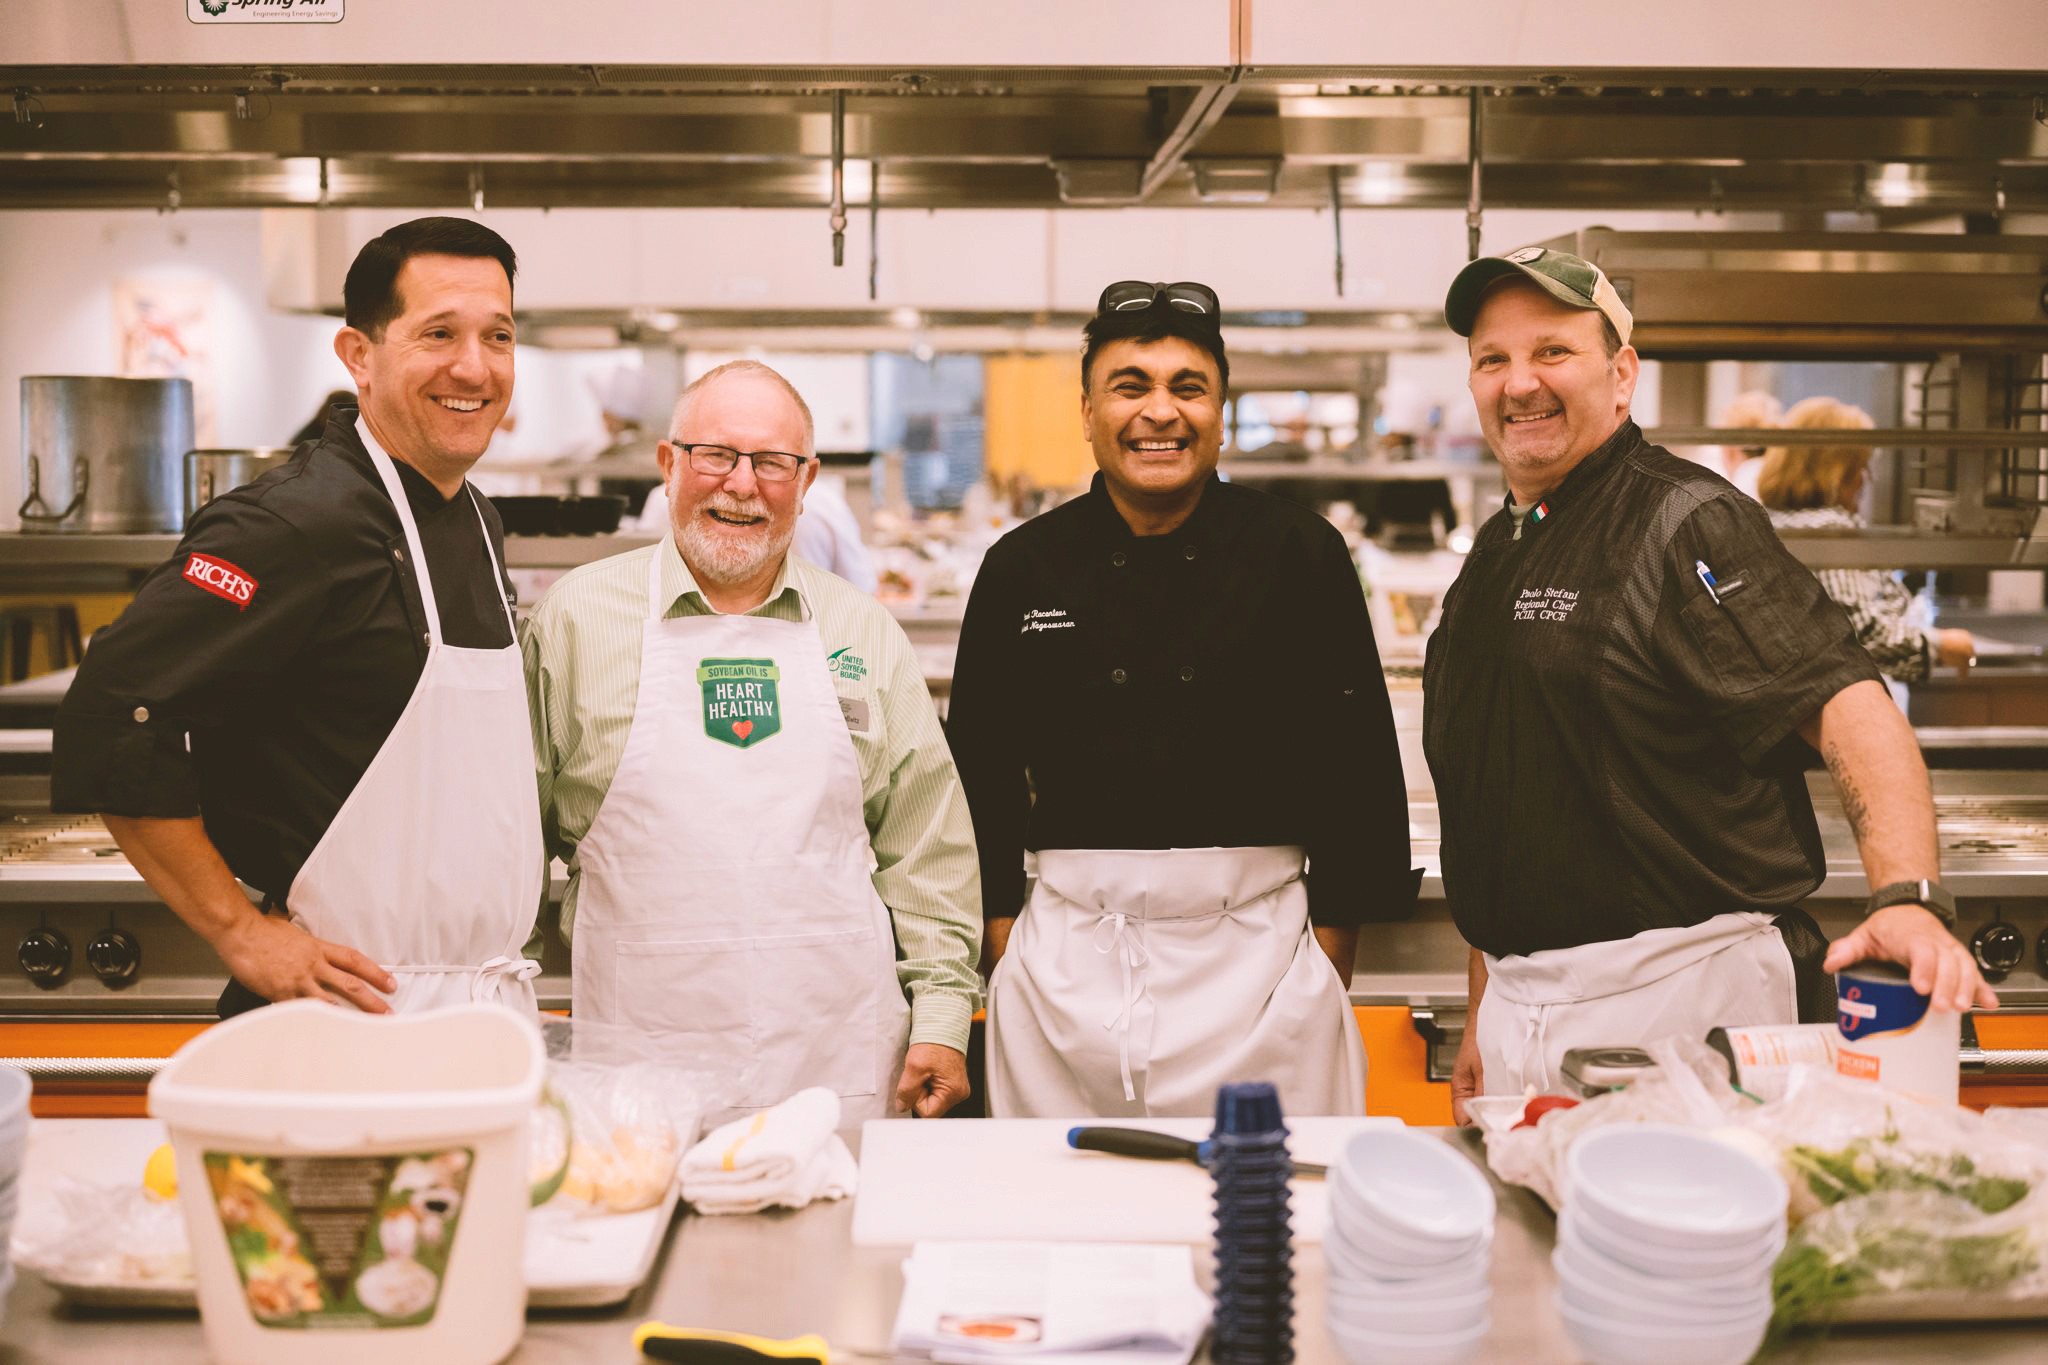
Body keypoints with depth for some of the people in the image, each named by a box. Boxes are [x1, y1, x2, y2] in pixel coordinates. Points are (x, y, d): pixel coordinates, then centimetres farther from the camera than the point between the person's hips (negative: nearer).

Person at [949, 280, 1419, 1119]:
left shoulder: (1299, 555, 0)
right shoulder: (1023, 568, 4)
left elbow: (1357, 768, 2)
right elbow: (983, 774, 9)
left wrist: (1329, 971, 0)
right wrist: (1007, 954, 3)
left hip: (1255, 947, -1)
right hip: (1067, 957, 1)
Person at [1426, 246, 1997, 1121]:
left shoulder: (1684, 523, -9)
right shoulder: (1491, 559, 14)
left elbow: (1850, 707, -21)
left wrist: (1910, 900, -37)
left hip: (1680, 996, -7)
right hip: (1521, 1004, 7)